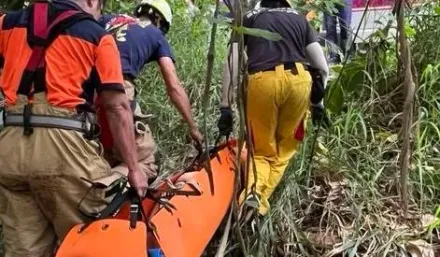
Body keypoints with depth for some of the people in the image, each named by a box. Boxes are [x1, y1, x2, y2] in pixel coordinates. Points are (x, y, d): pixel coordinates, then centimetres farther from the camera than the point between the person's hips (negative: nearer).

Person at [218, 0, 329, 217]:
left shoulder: (248, 18, 24)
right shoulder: (300, 19, 28)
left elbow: (231, 66, 11)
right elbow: (323, 69, 18)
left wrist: (225, 106, 11)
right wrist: (318, 100, 30)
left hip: (261, 81, -1)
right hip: (298, 79, 1)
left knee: (262, 150, 15)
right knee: (283, 150, 19)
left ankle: (252, 189, -13)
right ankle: (260, 198, 2)